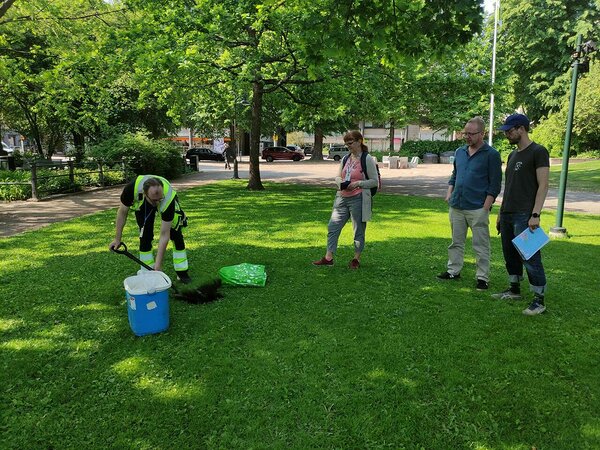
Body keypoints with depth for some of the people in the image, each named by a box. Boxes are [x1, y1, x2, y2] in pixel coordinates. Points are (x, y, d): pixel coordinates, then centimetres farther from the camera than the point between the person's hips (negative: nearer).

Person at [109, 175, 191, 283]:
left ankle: (182, 273, 5)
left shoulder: (168, 198, -44)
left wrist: (158, 264, -36)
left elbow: (164, 235, -37)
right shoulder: (132, 188, -42)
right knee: (145, 236, -10)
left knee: (176, 234, -8)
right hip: (142, 203, 1)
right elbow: (122, 212, -19)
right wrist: (117, 239, -13)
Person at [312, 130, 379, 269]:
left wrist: (358, 183, -18)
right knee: (333, 227, 4)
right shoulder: (345, 159, 12)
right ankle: (328, 258, 11)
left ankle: (356, 259, 20)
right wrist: (341, 183, -5)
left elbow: (375, 181, -6)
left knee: (359, 230, 6)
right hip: (342, 197, 6)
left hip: (358, 199, -6)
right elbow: (338, 177, 18)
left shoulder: (368, 159, -7)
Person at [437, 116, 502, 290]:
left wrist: (486, 206, -13)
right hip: (456, 206, 6)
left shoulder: (491, 154, -6)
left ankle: (482, 277, 11)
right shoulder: (459, 152, 12)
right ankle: (453, 271, 26)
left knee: (481, 245, 2)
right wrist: (449, 192, 8)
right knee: (456, 241, 15)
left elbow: (495, 184, -7)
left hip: (477, 208, -6)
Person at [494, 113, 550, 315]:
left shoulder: (538, 152, -6)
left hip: (524, 216, -8)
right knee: (510, 255, 14)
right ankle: (514, 290, 27)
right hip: (507, 215, 8)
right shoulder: (513, 155, 18)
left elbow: (543, 185, -11)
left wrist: (535, 214, -18)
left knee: (530, 257, -6)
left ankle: (539, 300, 1)